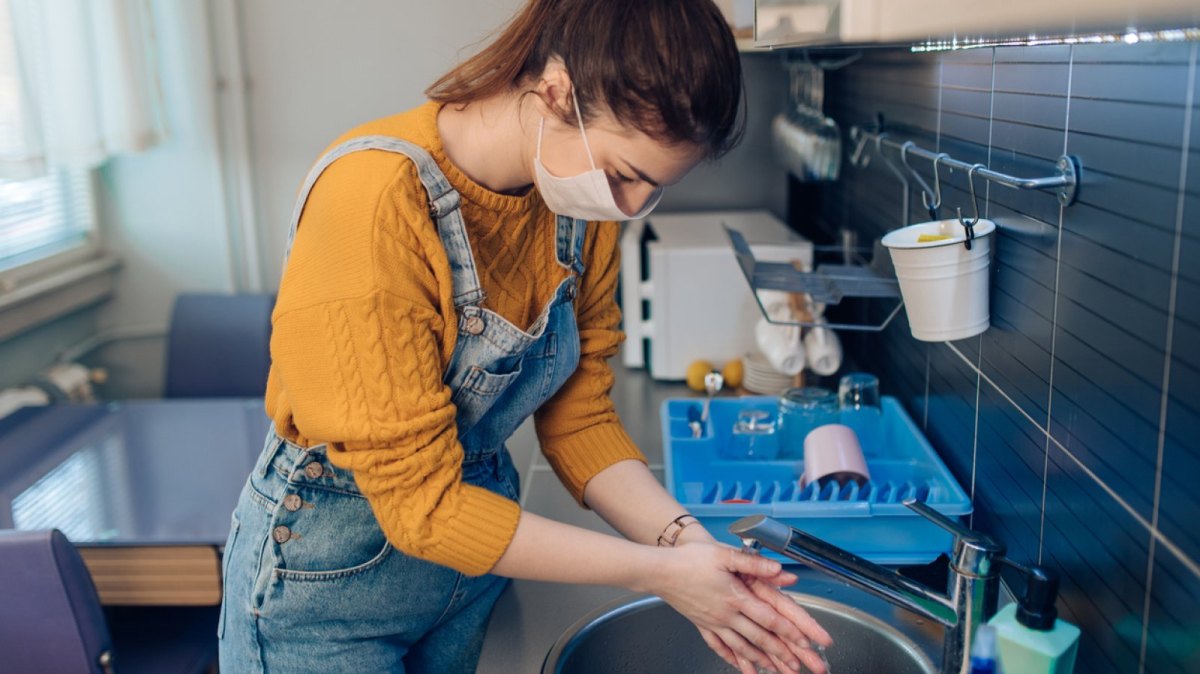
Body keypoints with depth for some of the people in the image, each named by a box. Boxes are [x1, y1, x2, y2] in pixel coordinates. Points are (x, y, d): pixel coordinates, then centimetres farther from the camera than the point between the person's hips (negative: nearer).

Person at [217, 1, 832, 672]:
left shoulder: (584, 200, -10)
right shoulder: (373, 199, -30)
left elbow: (578, 418, -3)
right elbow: (420, 502, -27)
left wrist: (688, 541, -18)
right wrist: (658, 571, -23)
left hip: (479, 533, 6)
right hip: (331, 569, -5)